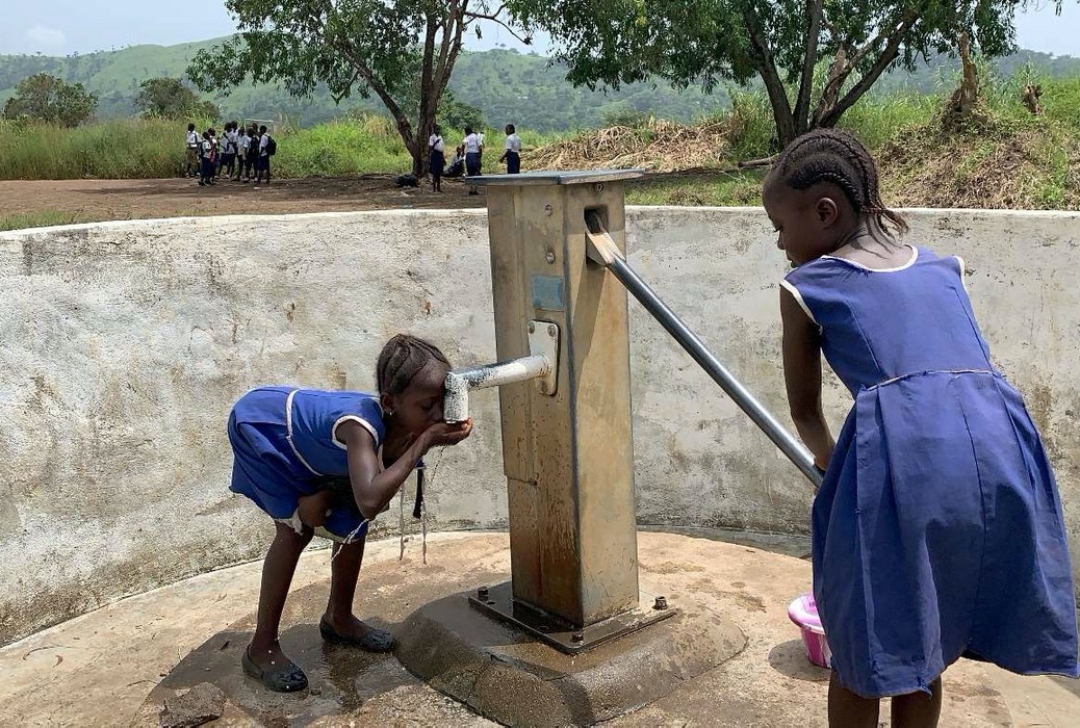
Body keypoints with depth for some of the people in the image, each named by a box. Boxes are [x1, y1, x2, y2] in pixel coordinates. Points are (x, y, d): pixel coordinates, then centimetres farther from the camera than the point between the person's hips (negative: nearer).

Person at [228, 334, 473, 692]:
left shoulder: (405, 424, -22)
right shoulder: (363, 424, -43)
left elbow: (365, 502, -6)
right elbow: (371, 502, -59)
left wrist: (324, 495, -23)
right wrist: (424, 442, -52)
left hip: (301, 438, 7)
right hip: (260, 423, -7)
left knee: (352, 522, 5)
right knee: (296, 527, -14)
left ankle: (338, 618, 25)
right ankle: (261, 649, -2)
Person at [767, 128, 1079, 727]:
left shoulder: (806, 287, 13)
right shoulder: (942, 267, 26)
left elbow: (804, 408, 24)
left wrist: (827, 456, 42)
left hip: (901, 454, -5)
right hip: (998, 448, 6)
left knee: (858, 654, 15)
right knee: (921, 650, 24)